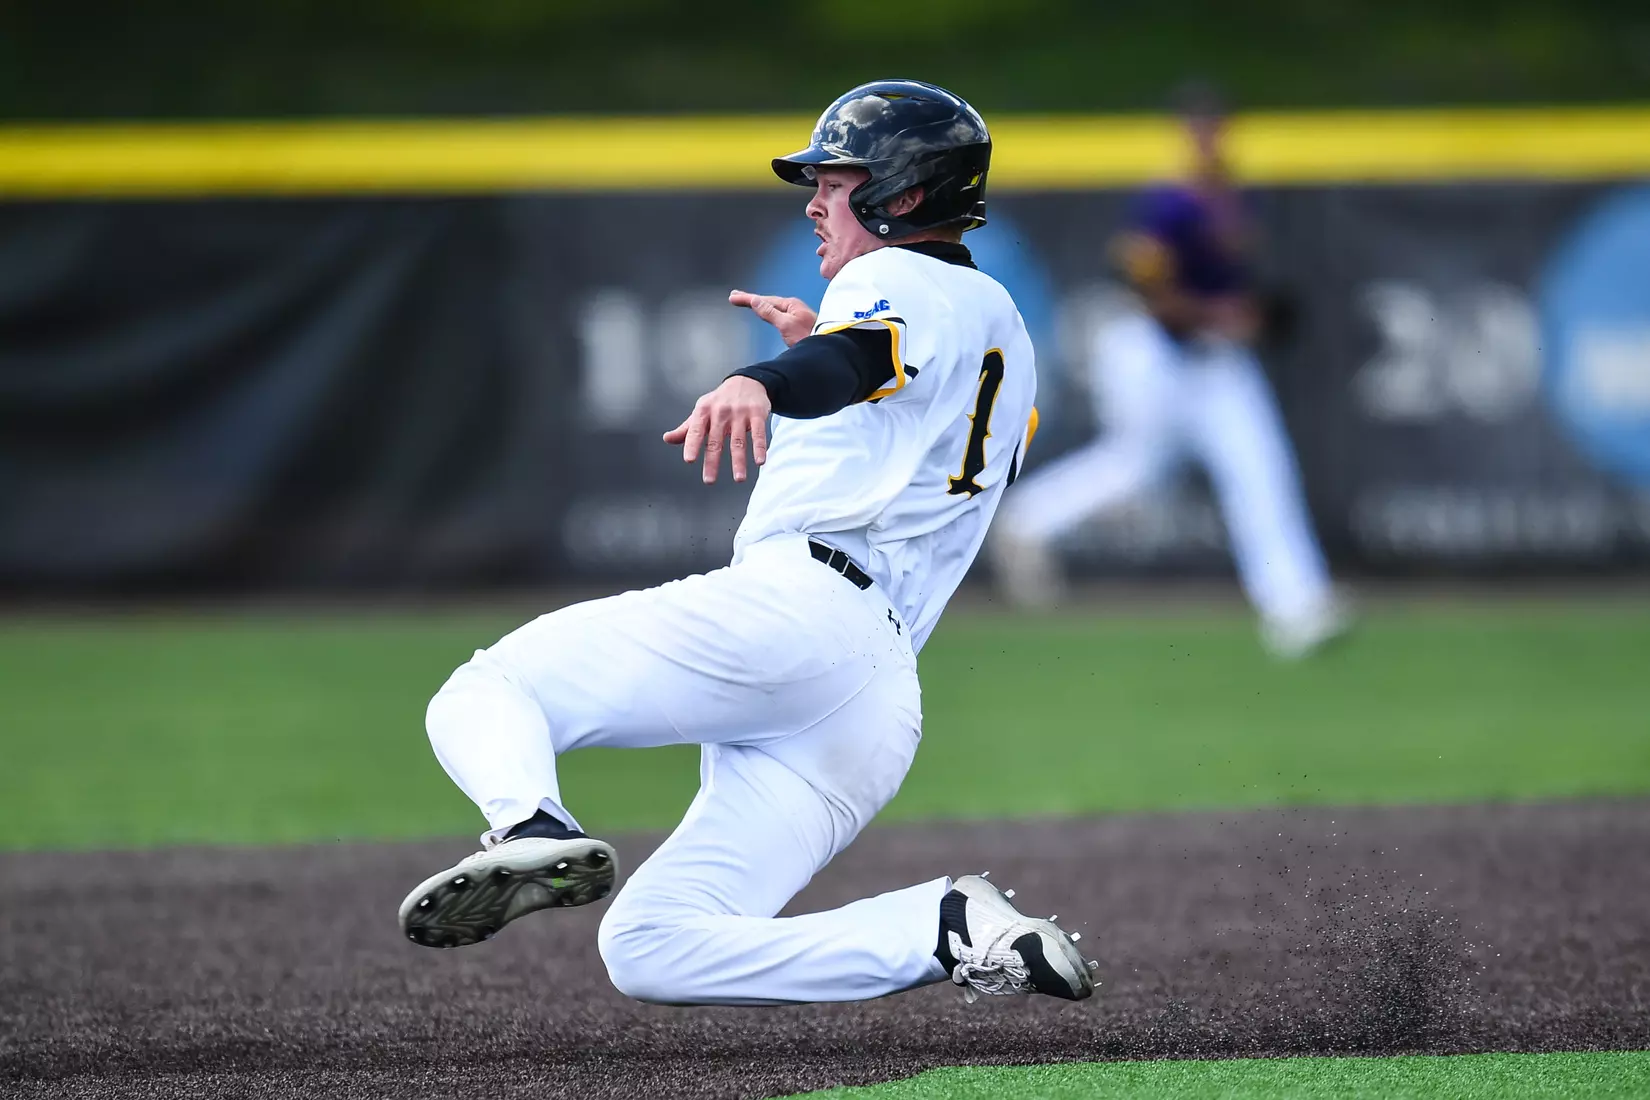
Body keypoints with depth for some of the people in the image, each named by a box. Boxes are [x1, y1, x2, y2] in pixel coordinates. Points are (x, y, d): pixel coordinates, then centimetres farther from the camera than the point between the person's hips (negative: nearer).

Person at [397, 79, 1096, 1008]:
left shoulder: (896, 280, 5)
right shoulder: (1004, 330, 32)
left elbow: (859, 361, -21)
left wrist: (758, 384, -41)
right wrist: (823, 348, 45)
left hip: (798, 601, -9)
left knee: (482, 693, -8)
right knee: (649, 950, 3)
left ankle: (534, 830, -41)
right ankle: (951, 929, -9)